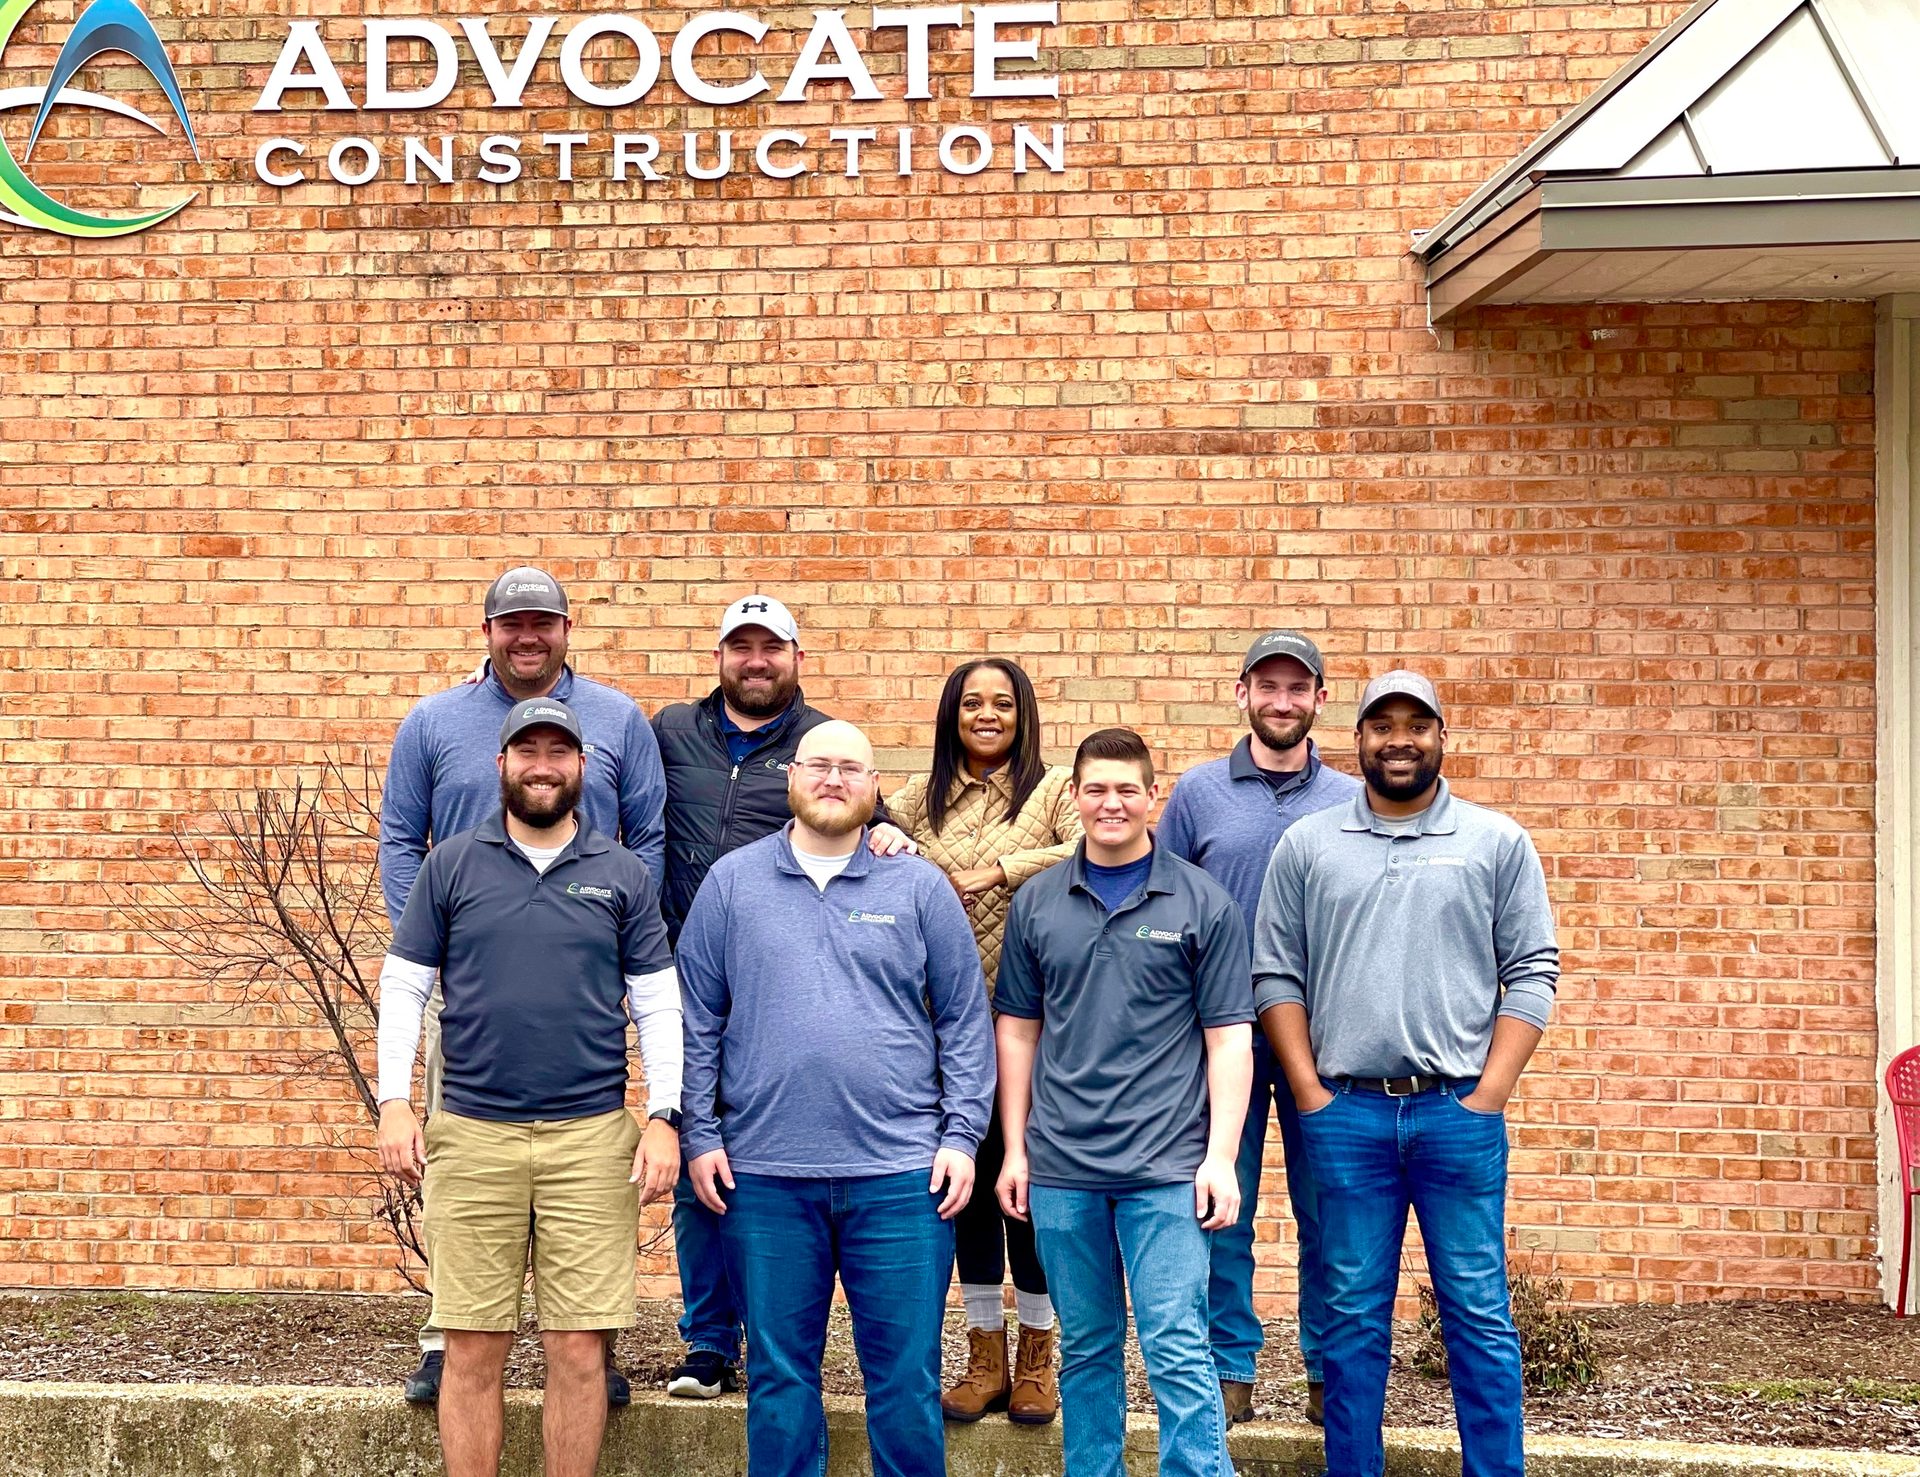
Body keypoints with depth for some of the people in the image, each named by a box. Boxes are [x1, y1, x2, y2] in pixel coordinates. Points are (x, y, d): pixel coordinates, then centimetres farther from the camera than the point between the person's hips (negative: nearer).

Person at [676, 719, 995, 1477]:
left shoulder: (920, 888, 6)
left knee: (907, 1378, 4)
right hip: (763, 1176, 1)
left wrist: (962, 1135, -1)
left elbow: (965, 1022, 6)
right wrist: (700, 1135, 1)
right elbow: (697, 1021, 7)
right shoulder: (731, 882, 7)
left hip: (900, 1174, 0)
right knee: (780, 1378, 9)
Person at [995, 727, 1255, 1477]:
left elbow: (1228, 1036, -1)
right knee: (1086, 1349, 13)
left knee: (1177, 1352, -6)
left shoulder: (1202, 902, -1)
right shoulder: (1036, 902, 7)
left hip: (1167, 1168, -3)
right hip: (1061, 1168, 3)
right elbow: (1018, 1029, 12)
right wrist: (1015, 1149, 8)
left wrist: (1221, 1156, -8)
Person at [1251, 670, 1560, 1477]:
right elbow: (1275, 976, 6)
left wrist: (1489, 1095, -5)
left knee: (1478, 1315, 2)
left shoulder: (1498, 843, 5)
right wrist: (1311, 1095, -1)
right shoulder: (1306, 845, 7)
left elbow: (1531, 974, 3)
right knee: (1354, 1317, 8)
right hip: (1346, 1114, 1)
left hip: (1459, 1112, -1)